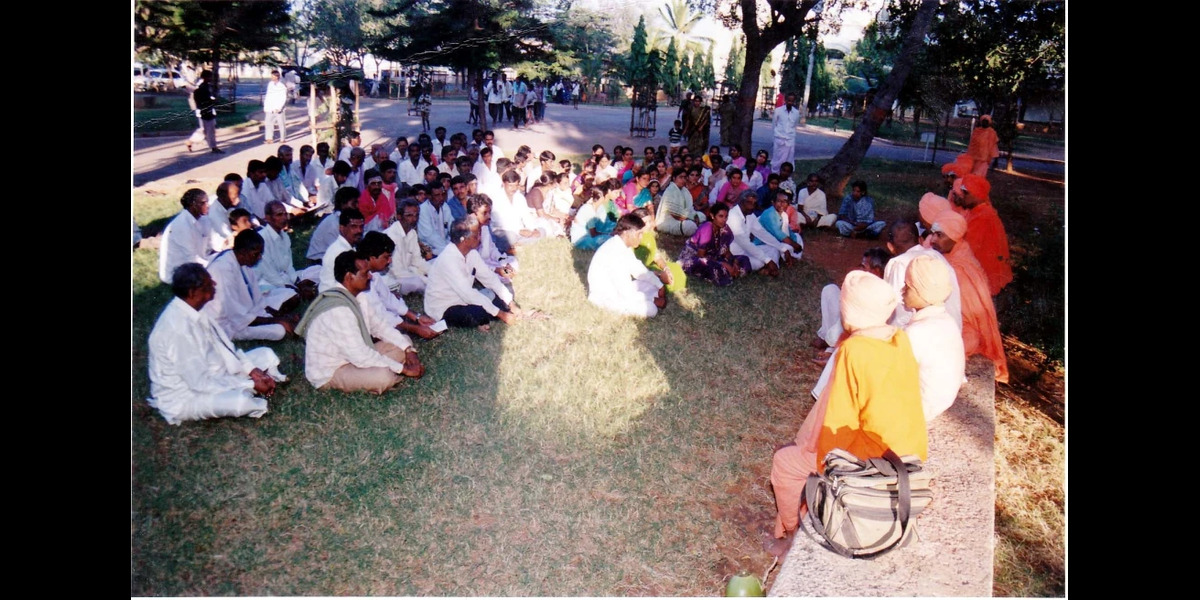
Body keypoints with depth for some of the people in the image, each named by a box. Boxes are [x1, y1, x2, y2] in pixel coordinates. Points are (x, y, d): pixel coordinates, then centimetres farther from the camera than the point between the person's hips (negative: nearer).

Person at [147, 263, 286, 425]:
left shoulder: (194, 311, -4)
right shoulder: (177, 328, -31)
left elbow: (223, 346, 6)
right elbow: (201, 383, -29)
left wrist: (254, 371, -6)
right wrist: (251, 385, -23)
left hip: (209, 375, 9)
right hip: (183, 398, -8)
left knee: (266, 355, 8)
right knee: (241, 400, -32)